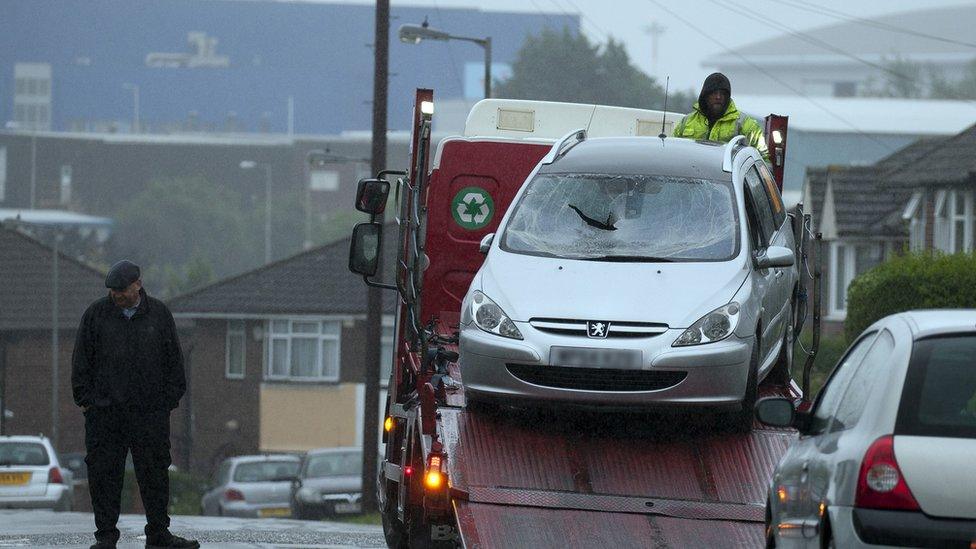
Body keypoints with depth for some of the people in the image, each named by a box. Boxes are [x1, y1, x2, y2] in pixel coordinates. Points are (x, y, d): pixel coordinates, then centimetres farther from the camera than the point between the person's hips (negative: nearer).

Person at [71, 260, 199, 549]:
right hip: (104, 411, 0)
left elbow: (173, 361, 11)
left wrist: (169, 401, 3)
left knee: (155, 472, 2)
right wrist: (86, 400, -1)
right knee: (104, 474, -1)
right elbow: (81, 360, 7)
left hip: (150, 412, 1)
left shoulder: (158, 314, 7)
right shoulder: (96, 314, 5)